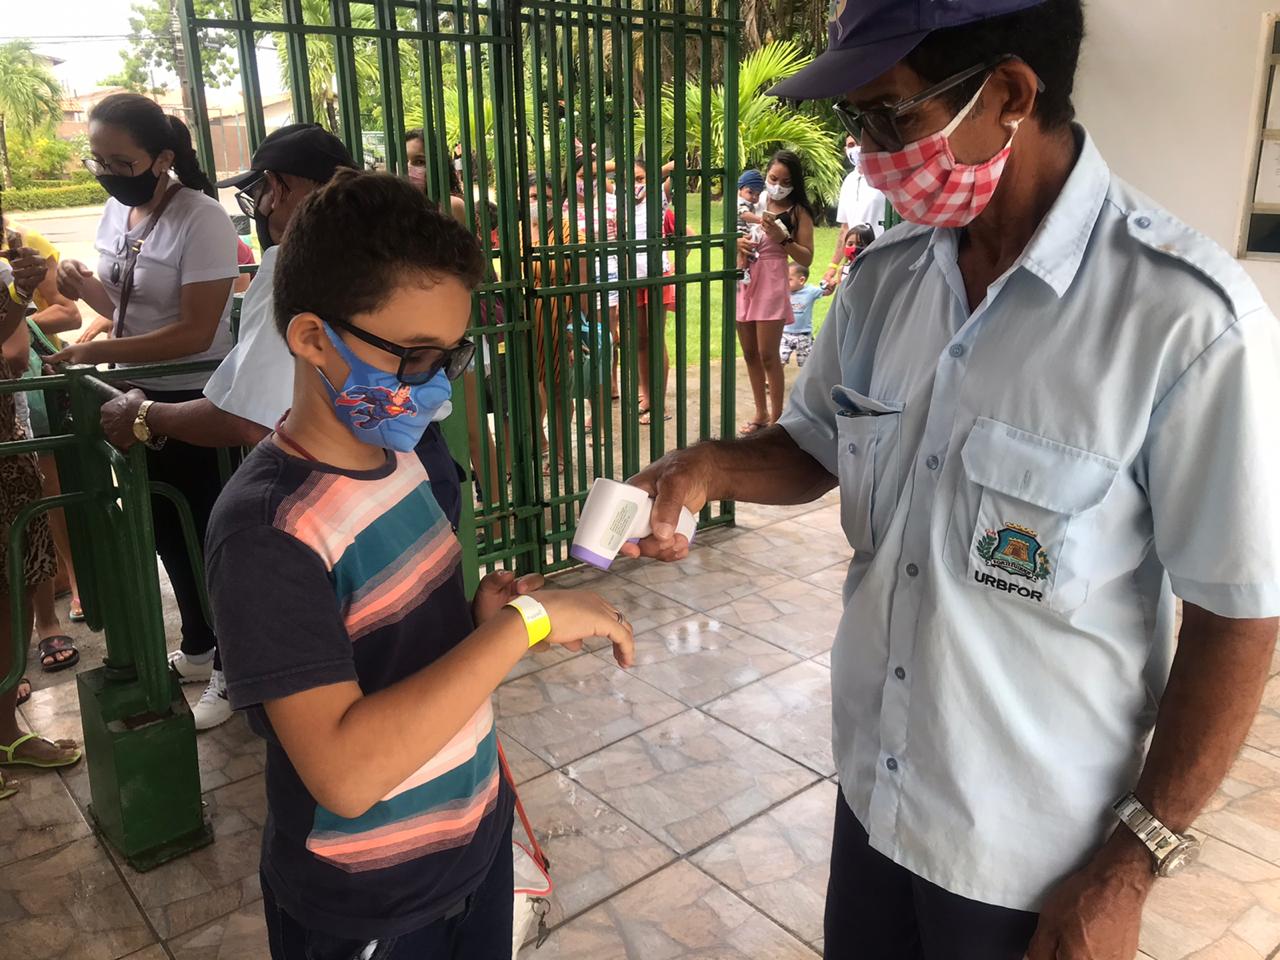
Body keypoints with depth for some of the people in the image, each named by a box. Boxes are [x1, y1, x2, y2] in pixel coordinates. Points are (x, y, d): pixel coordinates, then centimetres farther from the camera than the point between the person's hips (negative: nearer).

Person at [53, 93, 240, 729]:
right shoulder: (115, 211, 6)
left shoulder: (201, 220, -19)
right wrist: (83, 286, -5)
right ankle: (197, 649, 36)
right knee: (168, 532, 17)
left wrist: (94, 353, -25)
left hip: (195, 403, -8)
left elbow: (195, 333, -23)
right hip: (138, 399, 8)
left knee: (208, 538, 3)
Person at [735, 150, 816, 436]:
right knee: (750, 354, 10)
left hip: (771, 284, -5)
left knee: (768, 355, -6)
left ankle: (776, 420, 3)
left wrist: (782, 238, -17)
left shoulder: (798, 211, -1)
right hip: (743, 282, 5)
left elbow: (806, 258, -4)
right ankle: (761, 413, 23)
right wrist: (737, 242, -5)